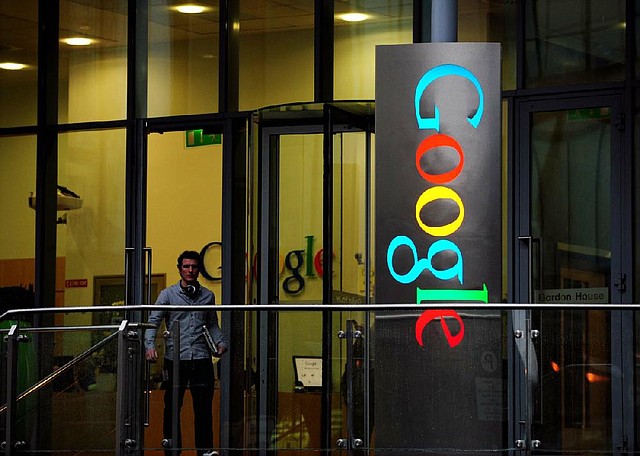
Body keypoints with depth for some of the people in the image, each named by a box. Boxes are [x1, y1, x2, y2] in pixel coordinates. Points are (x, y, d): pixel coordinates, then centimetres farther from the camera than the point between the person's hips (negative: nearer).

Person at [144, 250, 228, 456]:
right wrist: (150, 346, -18)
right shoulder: (168, 294, 4)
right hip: (175, 359, -1)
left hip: (201, 359, 1)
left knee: (203, 407, 1)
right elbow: (153, 321, -2)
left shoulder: (208, 296, 12)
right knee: (172, 408, 5)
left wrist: (220, 343, 1)